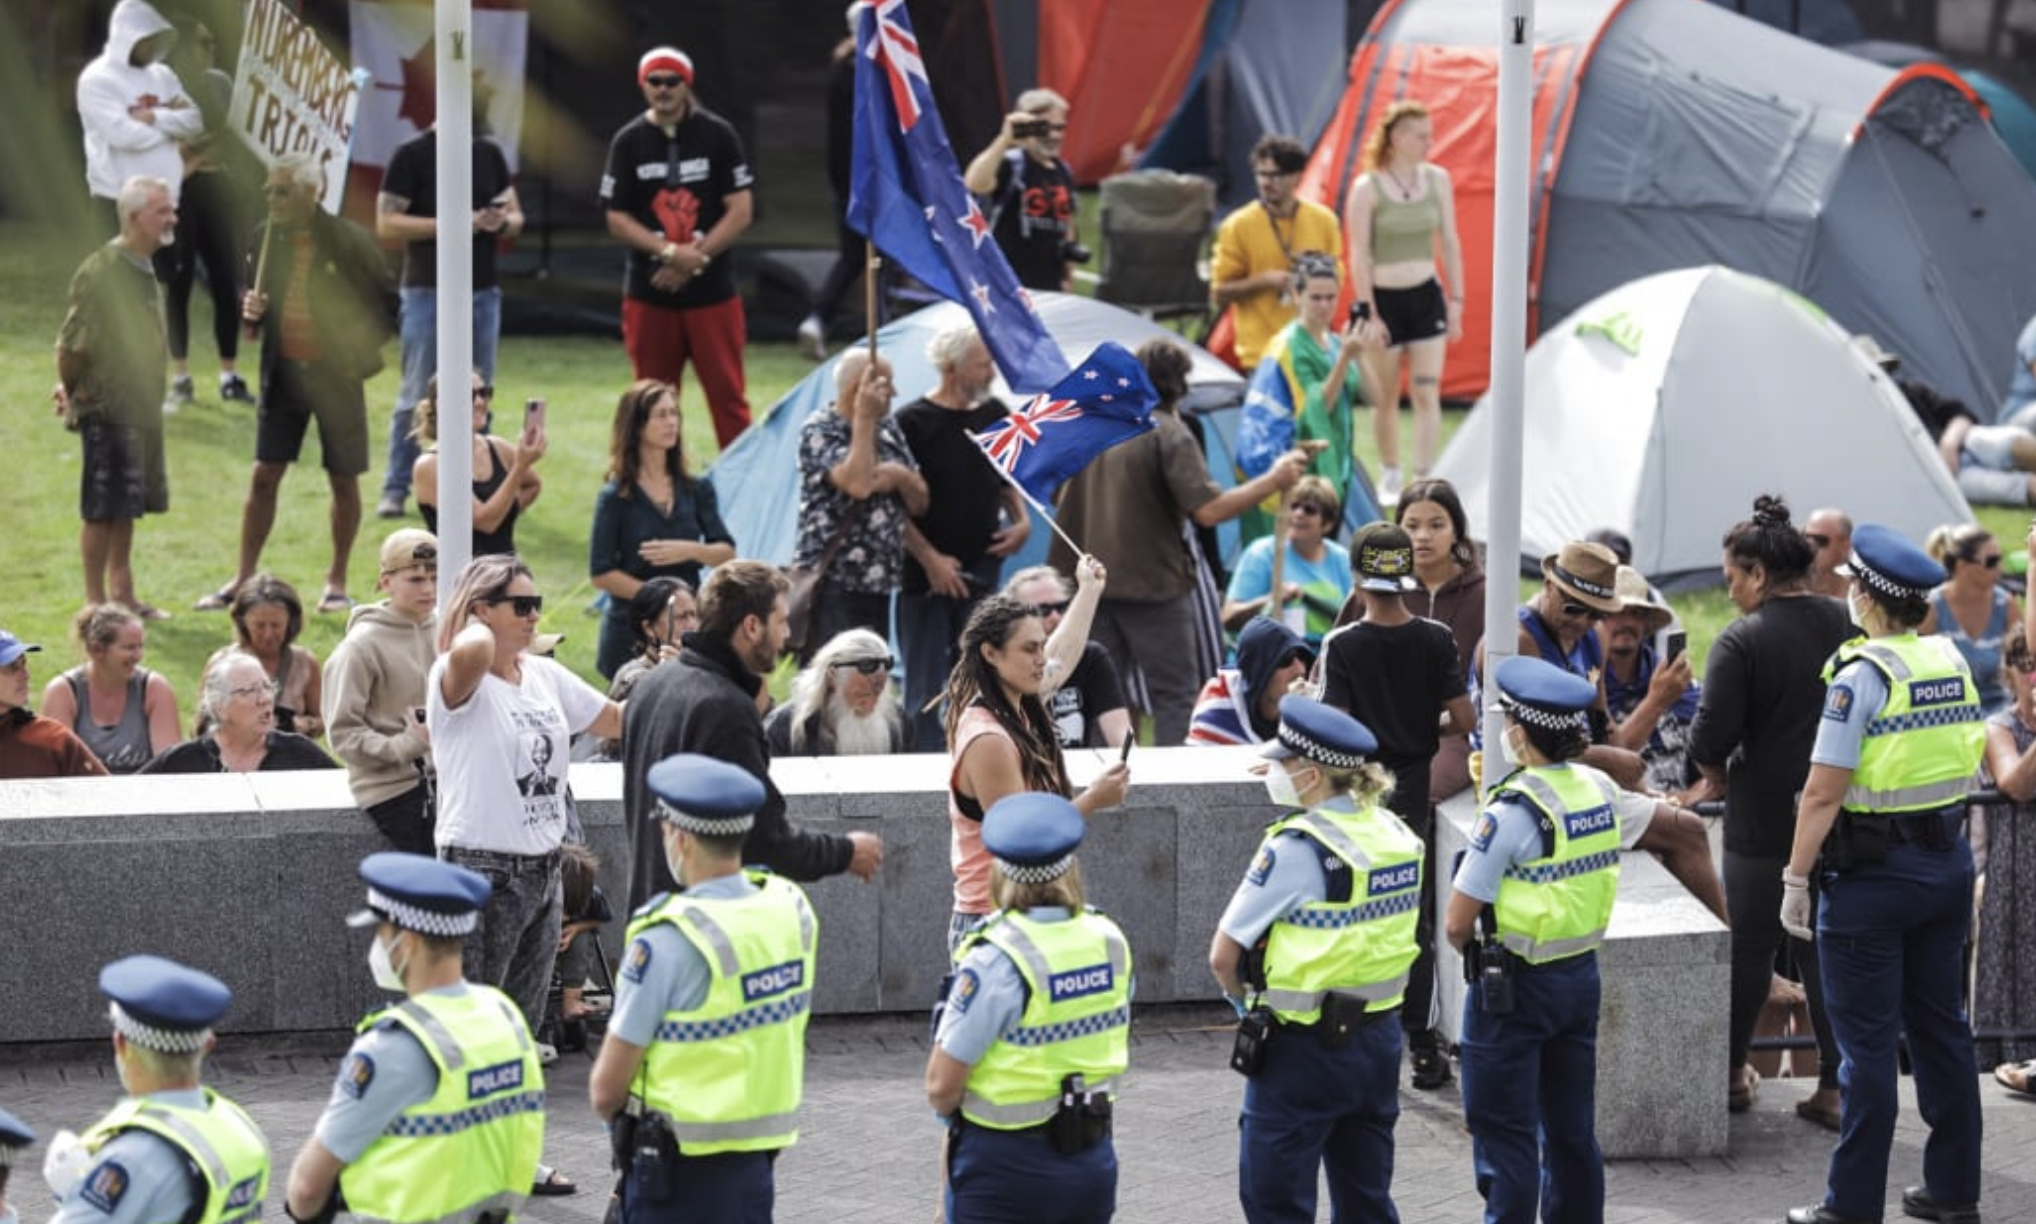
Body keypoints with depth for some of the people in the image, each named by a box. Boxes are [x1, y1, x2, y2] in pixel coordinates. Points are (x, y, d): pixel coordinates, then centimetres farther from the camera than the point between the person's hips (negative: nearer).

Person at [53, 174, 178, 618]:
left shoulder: (144, 270, 11)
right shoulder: (100, 271, -18)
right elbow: (72, 344, -18)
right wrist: (71, 392, -6)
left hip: (140, 410, 9)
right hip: (107, 410, -9)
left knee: (126, 507, 15)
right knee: (101, 509, -2)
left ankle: (122, 595, 24)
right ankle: (96, 602, 4)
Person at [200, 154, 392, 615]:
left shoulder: (347, 240, -10)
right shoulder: (268, 238, 2)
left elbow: (388, 300, -2)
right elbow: (253, 295, 14)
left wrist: (362, 350, -9)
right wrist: (251, 308, -8)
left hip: (335, 374, -3)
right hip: (283, 372, 3)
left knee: (343, 479, 5)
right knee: (263, 476, 3)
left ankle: (337, 580, 19)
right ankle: (244, 579, 10)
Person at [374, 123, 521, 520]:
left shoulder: (490, 154, 10)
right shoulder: (412, 155, -5)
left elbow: (516, 217, 16)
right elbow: (387, 224, -11)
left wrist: (502, 222, -9)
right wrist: (450, 224, -20)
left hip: (483, 292, 5)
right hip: (428, 293, -5)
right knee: (416, 397, -1)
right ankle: (395, 489, 6)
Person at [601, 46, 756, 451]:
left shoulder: (718, 135, 0)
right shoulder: (628, 142, 4)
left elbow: (740, 211, -3)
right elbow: (617, 219, 0)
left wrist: (695, 258, -12)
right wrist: (672, 253, -14)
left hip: (712, 291, -1)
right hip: (649, 293, 1)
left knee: (727, 394, -2)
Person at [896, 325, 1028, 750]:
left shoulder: (995, 416, 9)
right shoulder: (913, 422, -9)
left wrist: (1022, 521, 4)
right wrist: (930, 559, -15)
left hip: (981, 571, 5)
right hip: (926, 577, -5)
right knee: (925, 691, -1)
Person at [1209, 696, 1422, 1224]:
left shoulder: (1298, 847, -19)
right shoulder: (1396, 834, 3)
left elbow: (1223, 956, -16)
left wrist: (1250, 1003, 1)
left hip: (1303, 1050, -7)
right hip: (1380, 1038, 7)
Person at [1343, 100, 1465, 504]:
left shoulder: (1437, 180, 2)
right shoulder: (1367, 188, -9)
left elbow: (1449, 243, 9)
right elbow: (1359, 255, -9)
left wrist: (1455, 300, 6)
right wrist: (1368, 314, -13)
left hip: (1426, 296, 3)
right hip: (1383, 298, -3)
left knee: (1427, 394, -6)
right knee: (1386, 398, 7)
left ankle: (1423, 479, -7)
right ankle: (1389, 478, 22)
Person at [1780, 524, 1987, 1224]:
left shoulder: (1862, 675, -16)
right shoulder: (1952, 662, 6)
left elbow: (1824, 793, -18)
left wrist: (1797, 879, -12)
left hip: (1873, 872, -7)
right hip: (1948, 863, 7)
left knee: (1867, 1041, -2)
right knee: (1941, 1027, 14)